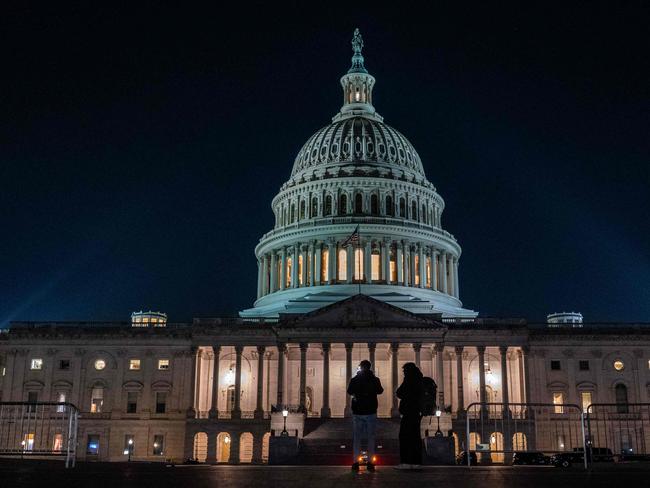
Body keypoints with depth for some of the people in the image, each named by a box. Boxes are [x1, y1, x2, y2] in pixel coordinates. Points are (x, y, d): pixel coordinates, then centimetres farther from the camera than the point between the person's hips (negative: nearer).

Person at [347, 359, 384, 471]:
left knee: (356, 437, 6)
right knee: (371, 438, 6)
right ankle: (370, 462, 2)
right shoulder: (375, 380, -4)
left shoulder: (354, 380, -4)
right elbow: (380, 391, 15)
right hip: (371, 412, 0)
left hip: (357, 412, 0)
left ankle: (355, 462, 2)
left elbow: (349, 392, 13)